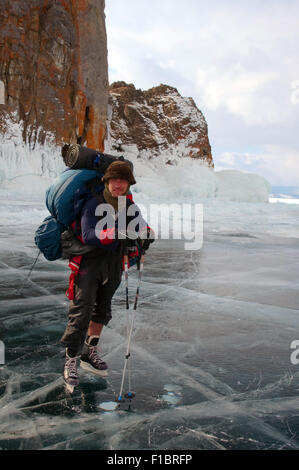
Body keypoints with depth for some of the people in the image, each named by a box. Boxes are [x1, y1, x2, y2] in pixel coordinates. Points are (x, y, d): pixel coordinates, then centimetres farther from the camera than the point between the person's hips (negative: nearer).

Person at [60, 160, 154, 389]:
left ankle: (90, 352, 34)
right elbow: (88, 235, -27)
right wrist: (116, 233, -41)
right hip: (89, 259, -6)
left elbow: (141, 225, 7)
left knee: (103, 308, 16)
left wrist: (146, 234, -18)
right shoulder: (94, 204, -18)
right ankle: (71, 361, 1)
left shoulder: (129, 205, -1)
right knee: (81, 311, -10)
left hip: (114, 260, 6)